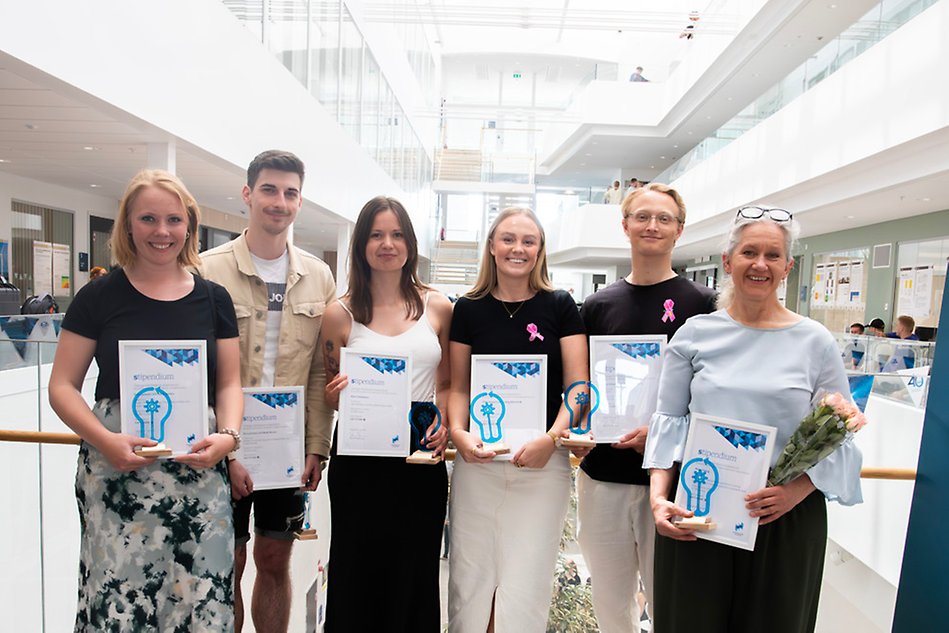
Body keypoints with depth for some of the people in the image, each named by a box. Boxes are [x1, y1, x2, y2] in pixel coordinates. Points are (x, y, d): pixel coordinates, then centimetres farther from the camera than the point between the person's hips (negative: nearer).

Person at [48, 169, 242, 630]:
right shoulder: (99, 297, 2)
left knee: (201, 596, 3)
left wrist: (227, 436, -10)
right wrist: (104, 439, -13)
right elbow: (62, 387, 3)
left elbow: (229, 383, 9)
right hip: (116, 473, -1)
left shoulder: (213, 299, 6)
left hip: (198, 474, 1)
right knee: (117, 596, 1)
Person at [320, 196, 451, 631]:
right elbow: (331, 397, 7)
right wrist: (336, 395, -15)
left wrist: (445, 424, -6)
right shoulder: (340, 314, 0)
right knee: (357, 573, 10)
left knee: (415, 574, 12)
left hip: (422, 462, 1)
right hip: (358, 463, -1)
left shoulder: (437, 308, 4)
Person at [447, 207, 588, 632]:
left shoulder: (559, 306, 1)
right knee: (470, 580, 10)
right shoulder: (469, 309, 4)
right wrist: (458, 432, -11)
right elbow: (458, 386, 7)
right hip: (478, 459, 1)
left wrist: (552, 438, -16)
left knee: (526, 587, 5)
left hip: (543, 463, -1)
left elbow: (577, 385, -1)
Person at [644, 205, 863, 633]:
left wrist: (797, 490, -16)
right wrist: (659, 496, -10)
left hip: (786, 518, 0)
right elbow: (668, 421, 1)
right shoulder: (695, 333, 0)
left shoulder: (815, 342, -1)